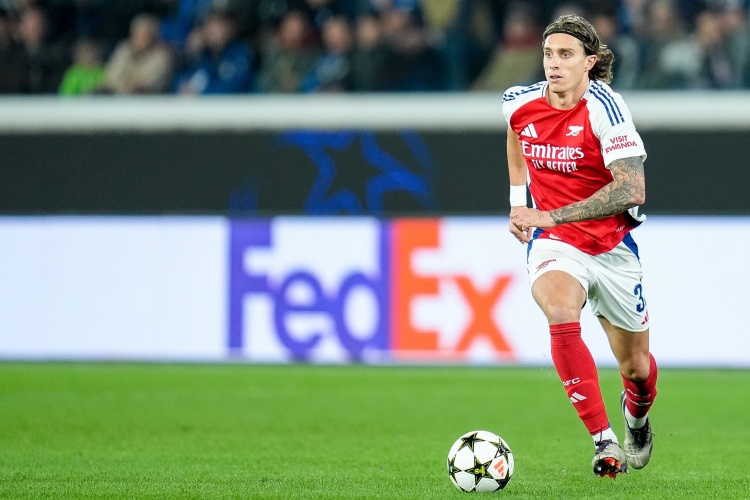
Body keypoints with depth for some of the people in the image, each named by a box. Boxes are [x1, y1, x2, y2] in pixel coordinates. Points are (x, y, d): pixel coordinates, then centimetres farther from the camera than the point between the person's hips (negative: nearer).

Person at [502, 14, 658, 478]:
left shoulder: (603, 107, -20)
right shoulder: (520, 103, -6)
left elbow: (632, 190, -28)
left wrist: (552, 216, -30)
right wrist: (518, 202, 15)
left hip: (613, 246, -1)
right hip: (555, 246, 1)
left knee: (636, 367, 12)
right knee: (561, 314, -33)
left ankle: (637, 413, 51)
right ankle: (605, 441, -33)